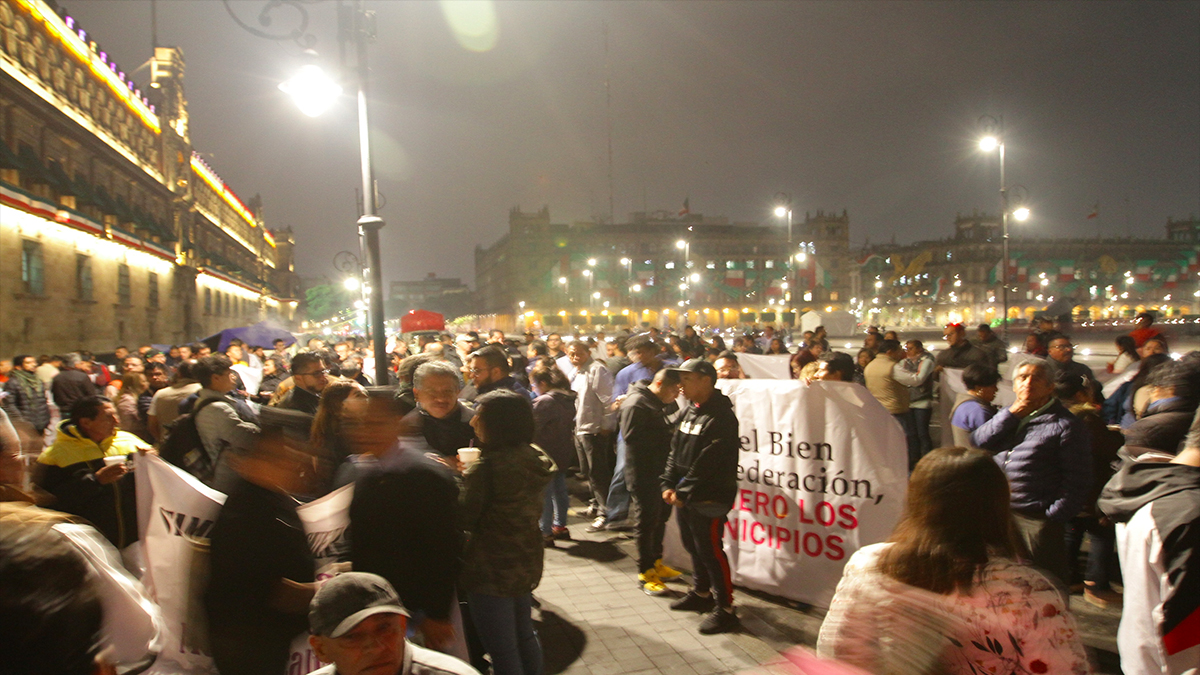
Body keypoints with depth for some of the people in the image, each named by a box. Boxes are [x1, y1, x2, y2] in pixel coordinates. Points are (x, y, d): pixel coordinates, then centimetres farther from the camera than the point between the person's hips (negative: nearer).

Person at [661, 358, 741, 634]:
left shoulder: (720, 417, -17)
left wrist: (684, 492, -18)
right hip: (684, 495, 9)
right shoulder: (690, 411, 11)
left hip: (709, 498, -9)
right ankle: (701, 593, 37)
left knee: (710, 550, -4)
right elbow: (676, 451, 12)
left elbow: (706, 463, -21)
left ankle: (725, 608, 6)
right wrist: (668, 484, 1)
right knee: (693, 546, 19)